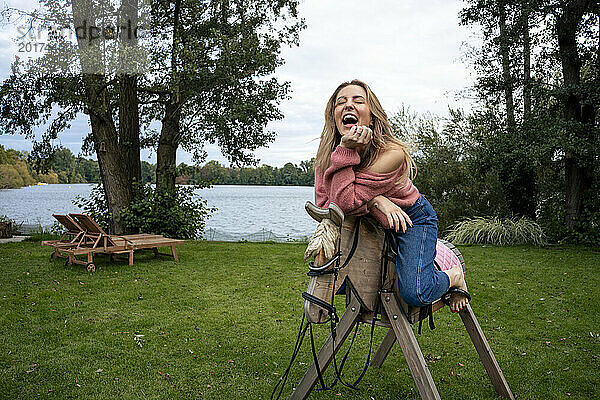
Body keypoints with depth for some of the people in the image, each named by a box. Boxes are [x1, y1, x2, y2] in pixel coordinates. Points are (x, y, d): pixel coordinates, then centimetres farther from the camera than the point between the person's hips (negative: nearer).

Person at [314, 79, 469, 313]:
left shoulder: (392, 153, -34)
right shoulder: (328, 154, -17)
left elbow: (345, 203, -37)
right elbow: (323, 206, -24)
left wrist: (347, 152, -42)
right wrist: (374, 200, -36)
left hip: (413, 219, -5)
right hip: (369, 223, 5)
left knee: (415, 294, -21)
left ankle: (454, 277, 14)